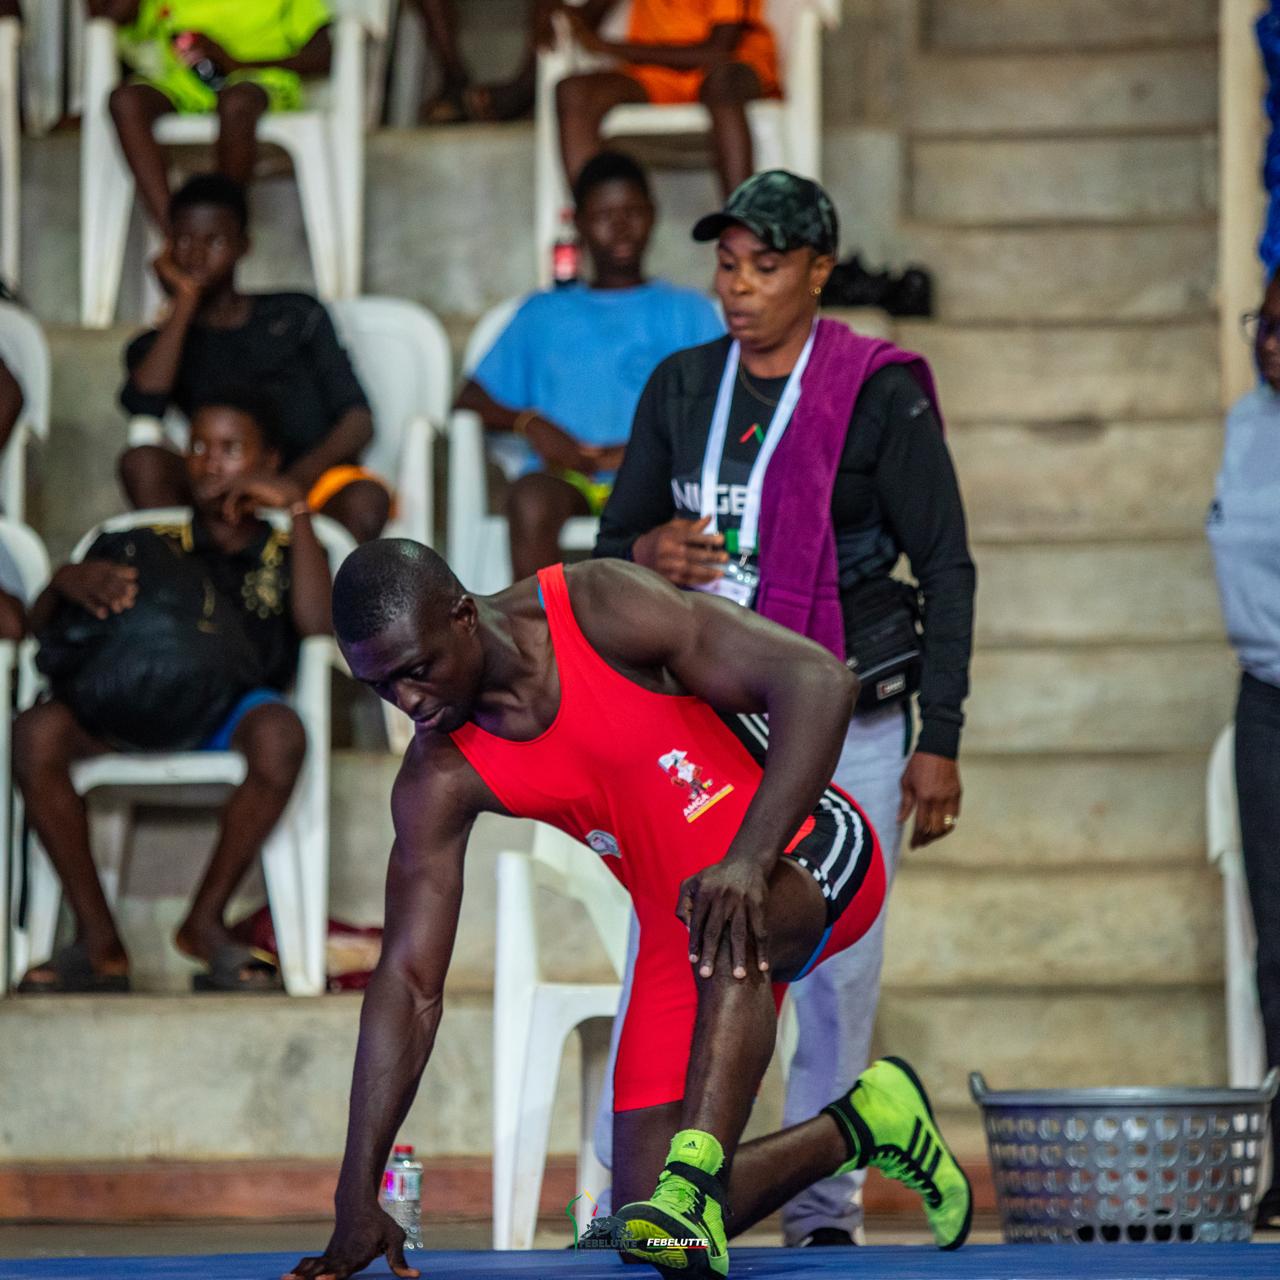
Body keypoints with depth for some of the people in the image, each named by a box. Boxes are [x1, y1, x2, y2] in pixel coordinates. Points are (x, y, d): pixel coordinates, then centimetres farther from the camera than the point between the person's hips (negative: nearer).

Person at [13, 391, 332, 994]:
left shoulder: (284, 552, 19)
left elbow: (317, 625, -4)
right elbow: (39, 624, 13)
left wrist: (295, 507, -4)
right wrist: (67, 582, -11)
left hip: (234, 709, -2)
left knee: (280, 734, -38)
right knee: (35, 731, -29)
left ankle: (205, 921, -19)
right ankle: (97, 939, -26)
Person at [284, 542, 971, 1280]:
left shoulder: (600, 610, -23)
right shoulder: (439, 781, -11)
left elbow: (819, 682, -29)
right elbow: (408, 984, -9)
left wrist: (747, 861, -41)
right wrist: (358, 1200, -16)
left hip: (808, 853, -5)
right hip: (679, 927, 5)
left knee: (727, 931, -42)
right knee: (646, 1215, -4)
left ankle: (698, 1181, -42)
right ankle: (855, 1130, 19)